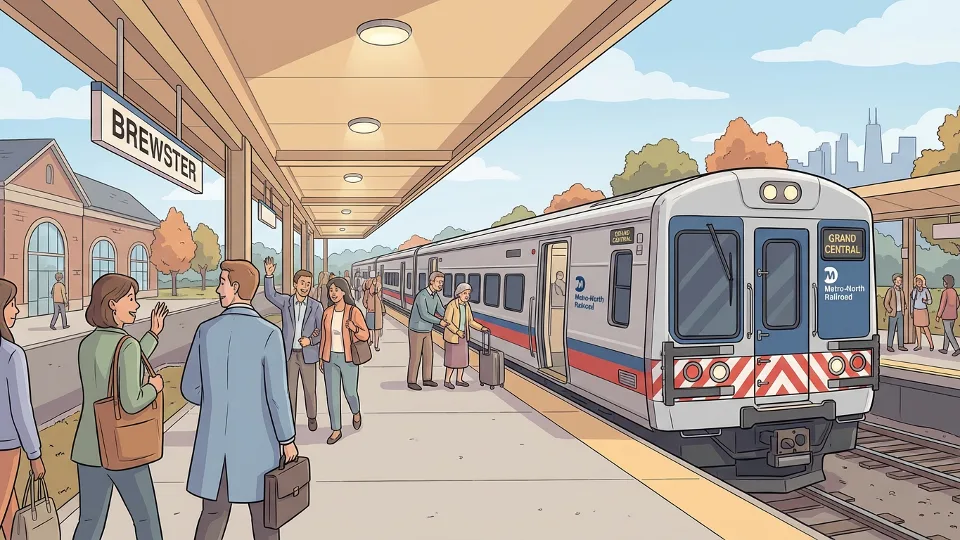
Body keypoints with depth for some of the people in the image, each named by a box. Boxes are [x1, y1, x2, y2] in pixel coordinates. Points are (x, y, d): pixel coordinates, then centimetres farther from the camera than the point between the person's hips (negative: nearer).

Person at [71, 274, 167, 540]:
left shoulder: (86, 344, 5)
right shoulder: (128, 344, -21)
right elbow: (131, 403, -26)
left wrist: (153, 334, 19)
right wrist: (155, 387, -6)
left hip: (89, 448, 7)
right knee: (146, 518, 12)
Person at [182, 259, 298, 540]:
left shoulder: (206, 330, -4)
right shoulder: (269, 333, -17)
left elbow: (190, 389, 4)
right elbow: (277, 395, -16)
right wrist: (288, 439, -3)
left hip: (214, 440, 4)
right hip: (255, 440, -3)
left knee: (213, 513, 18)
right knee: (264, 515, 13)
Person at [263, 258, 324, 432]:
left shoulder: (316, 306, -5)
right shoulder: (285, 301, -2)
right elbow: (270, 295, -18)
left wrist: (310, 340, -19)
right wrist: (269, 275, -32)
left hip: (308, 354, 0)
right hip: (289, 354, 1)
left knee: (310, 389, 9)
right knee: (290, 389, 6)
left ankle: (311, 417, 32)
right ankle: (290, 420, 21)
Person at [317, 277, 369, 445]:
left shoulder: (354, 311, -14)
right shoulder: (327, 312, 0)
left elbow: (365, 336, -12)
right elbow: (324, 336, 9)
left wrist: (354, 328, -32)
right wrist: (321, 359, 11)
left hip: (348, 358, -3)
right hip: (331, 358, 3)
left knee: (350, 392, 9)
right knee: (332, 395, 4)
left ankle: (356, 412, 44)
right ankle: (336, 430, 19)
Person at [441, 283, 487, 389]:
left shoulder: (466, 305, 1)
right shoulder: (451, 305, -21)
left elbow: (470, 322, 6)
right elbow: (447, 321, -22)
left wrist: (481, 328, -7)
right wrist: (457, 331, -32)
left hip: (463, 335, 7)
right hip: (452, 336, -7)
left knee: (462, 357, 11)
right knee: (453, 359, -2)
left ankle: (459, 380, 24)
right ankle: (446, 380, 13)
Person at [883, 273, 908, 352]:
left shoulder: (901, 291, 8)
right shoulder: (890, 290, -11)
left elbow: (903, 301, 24)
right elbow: (886, 303, -13)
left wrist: (903, 309, 11)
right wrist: (890, 311, -15)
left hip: (900, 313, 6)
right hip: (893, 314, -6)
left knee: (900, 330, 7)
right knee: (891, 330, -2)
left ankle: (900, 345, 14)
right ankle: (889, 346, 5)